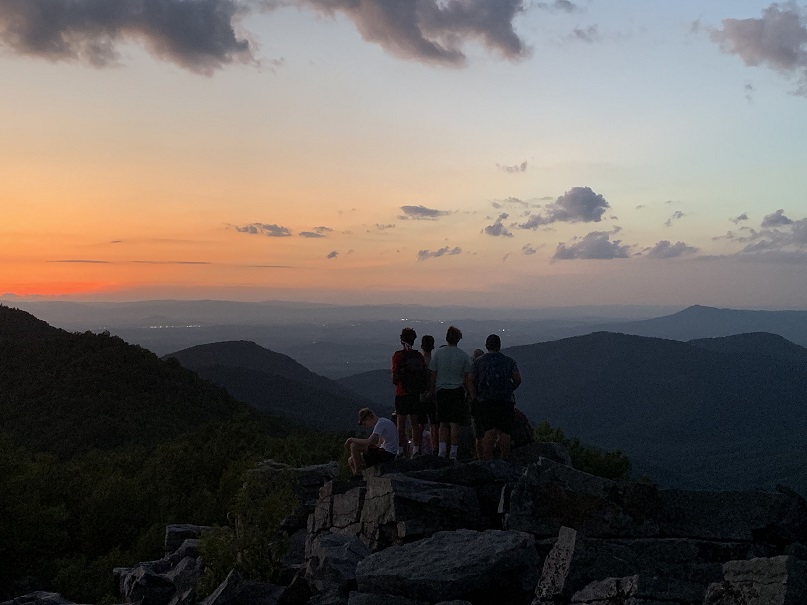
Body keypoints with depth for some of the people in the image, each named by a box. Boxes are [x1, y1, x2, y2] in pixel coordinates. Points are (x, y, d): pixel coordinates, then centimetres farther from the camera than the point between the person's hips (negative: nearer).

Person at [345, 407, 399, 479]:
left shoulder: (381, 423, -13)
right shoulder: (383, 422, 17)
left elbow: (369, 442, -22)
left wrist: (352, 440, -9)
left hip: (387, 453, -10)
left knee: (354, 446, -15)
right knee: (351, 461, 8)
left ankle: (357, 474, -6)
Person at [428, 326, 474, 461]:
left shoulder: (438, 353, 1)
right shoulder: (464, 355, 0)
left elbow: (432, 375, 2)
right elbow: (469, 378, -1)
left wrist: (432, 393, 9)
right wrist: (471, 395, 5)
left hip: (441, 391, 1)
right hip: (458, 391, -1)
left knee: (443, 423, 12)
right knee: (455, 424, 1)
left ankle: (442, 451, 4)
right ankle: (453, 454, 1)